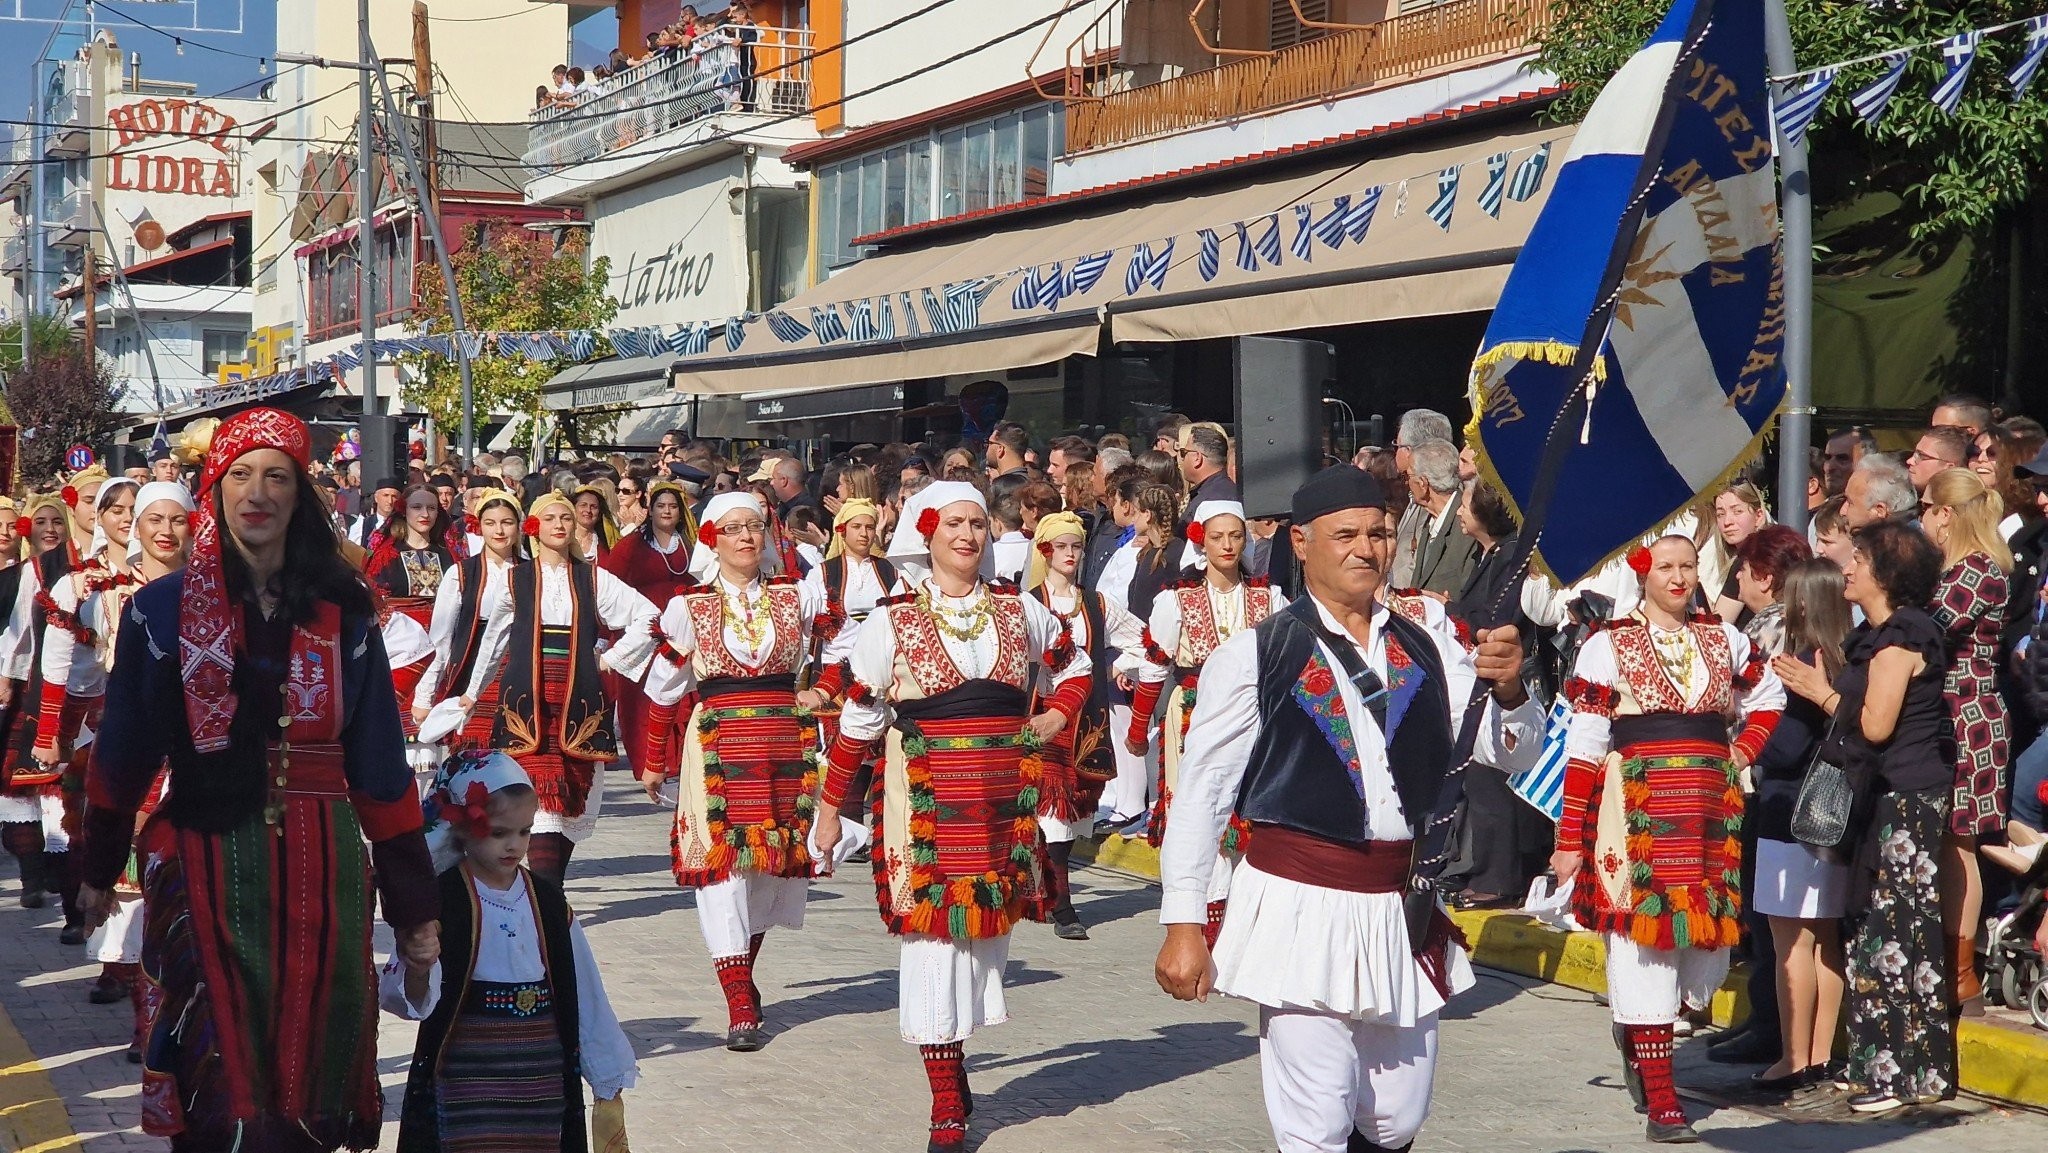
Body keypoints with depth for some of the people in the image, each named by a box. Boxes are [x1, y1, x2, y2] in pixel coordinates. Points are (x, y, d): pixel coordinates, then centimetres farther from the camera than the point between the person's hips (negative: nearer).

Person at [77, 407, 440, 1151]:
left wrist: (413, 907, 4)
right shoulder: (162, 610, 2)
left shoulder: (342, 613, 5)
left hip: (321, 872, 2)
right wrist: (99, 868, 13)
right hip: (206, 866, -1)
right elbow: (123, 753, 9)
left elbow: (380, 764, 4)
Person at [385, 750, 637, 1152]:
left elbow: (586, 994, 11)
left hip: (542, 1082, 4)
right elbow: (416, 998, -15)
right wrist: (416, 972, -38)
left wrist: (609, 1083, 13)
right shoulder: (442, 901, -7)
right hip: (467, 1079, -4)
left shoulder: (547, 901, 7)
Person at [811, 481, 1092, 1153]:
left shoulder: (1019, 613, 7)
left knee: (989, 929, 7)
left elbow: (1074, 668, 23)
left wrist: (1056, 717, 3)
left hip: (1004, 796, 4)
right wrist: (829, 808, 2)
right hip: (925, 800, -3)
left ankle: (954, 1066, 24)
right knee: (933, 933, -4)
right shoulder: (894, 622, -1)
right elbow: (857, 721, 1)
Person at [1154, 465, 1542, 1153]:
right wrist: (1182, 925, -7)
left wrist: (1509, 690, -15)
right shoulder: (1254, 657, -3)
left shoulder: (1429, 652, 9)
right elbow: (1200, 796, -3)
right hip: (1301, 910, -5)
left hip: (1403, 911, 5)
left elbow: (1513, 753, 6)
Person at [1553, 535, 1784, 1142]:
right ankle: (1660, 1101, 0)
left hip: (1711, 808, 5)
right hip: (1637, 811, -4)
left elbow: (1768, 696, 29)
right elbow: (1583, 745, -5)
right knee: (1644, 937, -6)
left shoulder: (1725, 639, 12)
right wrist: (1570, 838, -8)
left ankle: (1638, 1032, 29)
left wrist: (1744, 750, 9)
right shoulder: (1610, 645, -2)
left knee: (1710, 949, 1)